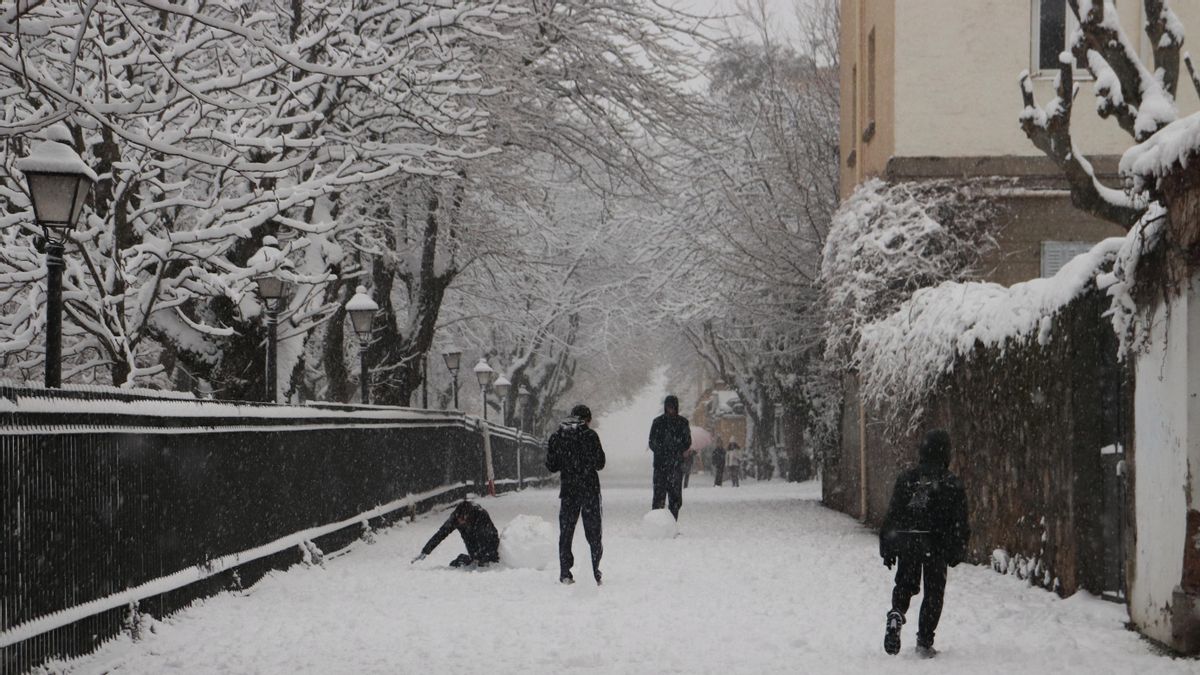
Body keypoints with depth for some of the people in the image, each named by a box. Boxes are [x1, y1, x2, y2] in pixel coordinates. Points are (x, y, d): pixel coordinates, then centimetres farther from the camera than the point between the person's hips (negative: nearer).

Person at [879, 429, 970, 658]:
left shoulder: (906, 478, 1)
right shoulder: (952, 484, -4)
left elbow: (892, 514, 2)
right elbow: (960, 523, -3)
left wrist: (887, 548, 7)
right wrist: (957, 551, 7)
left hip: (906, 542, 2)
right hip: (936, 545, -2)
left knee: (905, 585, 17)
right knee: (934, 591, 8)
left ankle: (896, 614, -14)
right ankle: (924, 641, 4)